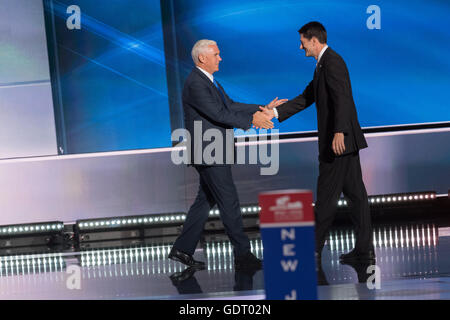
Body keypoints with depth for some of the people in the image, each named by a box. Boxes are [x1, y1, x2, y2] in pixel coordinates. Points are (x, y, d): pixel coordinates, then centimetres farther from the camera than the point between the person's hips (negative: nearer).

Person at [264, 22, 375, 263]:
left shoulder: (332, 62, -12)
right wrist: (275, 113, 19)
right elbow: (306, 98, 23)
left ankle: (314, 250, 3)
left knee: (327, 196, -3)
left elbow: (341, 98, -23)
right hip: (344, 142, 10)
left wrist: (338, 132, -29)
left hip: (339, 141, -10)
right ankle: (364, 249, 9)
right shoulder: (323, 64, 20)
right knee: (355, 193, 7)